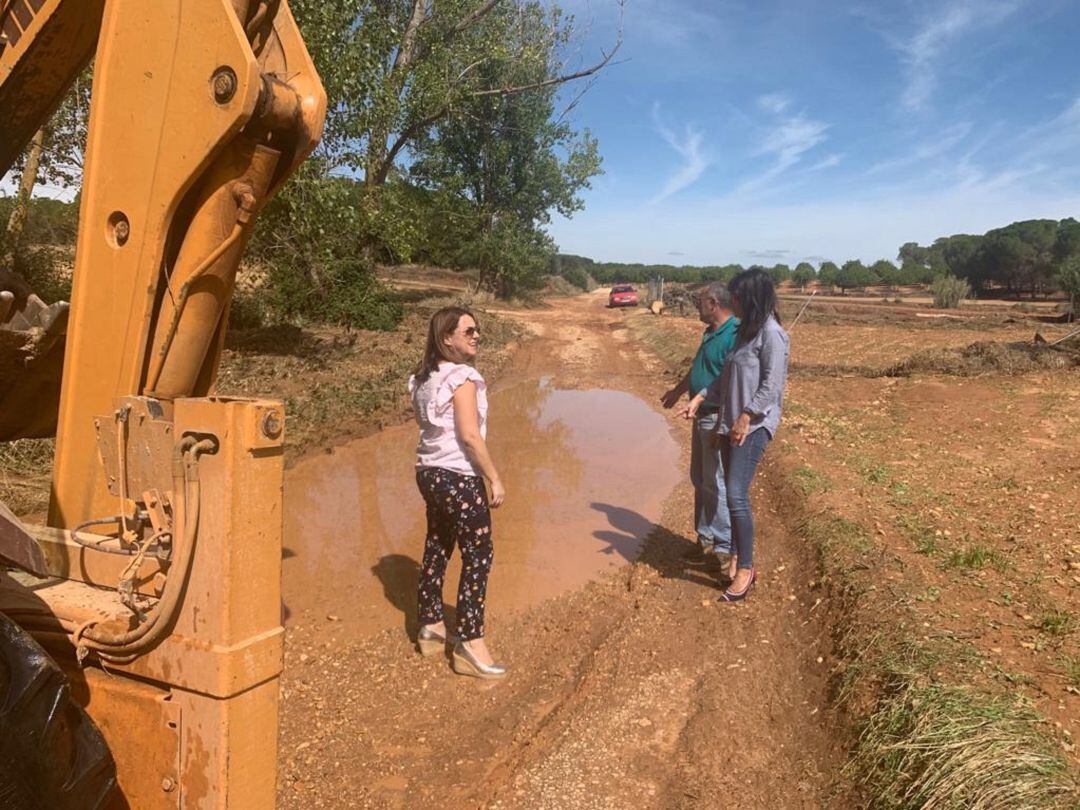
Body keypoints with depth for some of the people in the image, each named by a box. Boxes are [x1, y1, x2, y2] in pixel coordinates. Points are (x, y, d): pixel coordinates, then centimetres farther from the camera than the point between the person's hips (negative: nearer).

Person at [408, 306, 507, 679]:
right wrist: (495, 480, -15)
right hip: (459, 477, -9)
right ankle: (470, 646, 2)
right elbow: (470, 436, -21)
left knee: (437, 547, 19)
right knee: (478, 556, -1)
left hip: (430, 473, 9)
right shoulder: (462, 377, -16)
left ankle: (431, 627, 31)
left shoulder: (425, 378, 9)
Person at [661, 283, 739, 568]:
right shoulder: (710, 333, 12)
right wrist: (678, 391, 39)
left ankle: (726, 548, 9)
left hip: (719, 419, -10)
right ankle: (706, 539, 29)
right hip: (702, 416, 10)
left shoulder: (734, 335, -19)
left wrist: (722, 425, -26)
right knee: (700, 479, 16)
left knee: (717, 483, -3)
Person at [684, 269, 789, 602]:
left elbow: (772, 384, -18)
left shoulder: (771, 333, -12)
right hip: (730, 422, 9)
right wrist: (700, 398, 13)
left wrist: (746, 418, -20)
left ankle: (745, 569, -4)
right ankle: (738, 556, 23)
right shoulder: (747, 330, 16)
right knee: (731, 494, 11)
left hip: (754, 425, -9)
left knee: (736, 495, -13)